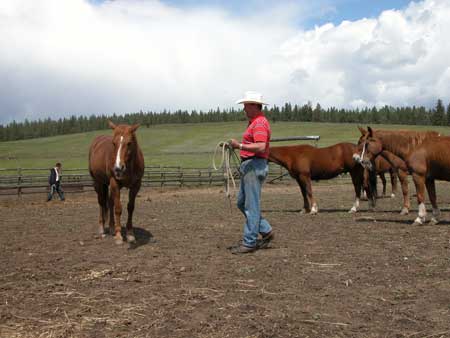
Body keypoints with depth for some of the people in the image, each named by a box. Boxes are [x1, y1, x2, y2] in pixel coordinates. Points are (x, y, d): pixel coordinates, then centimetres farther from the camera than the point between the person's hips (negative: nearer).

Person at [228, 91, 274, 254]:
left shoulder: (260, 123, -15)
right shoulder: (254, 122, 19)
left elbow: (260, 147, -26)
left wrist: (240, 146, -24)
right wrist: (240, 145, 15)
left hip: (255, 166, -11)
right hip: (248, 166, 11)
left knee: (251, 205, -5)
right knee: (242, 203, 15)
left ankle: (249, 242, 2)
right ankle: (266, 231, 20)